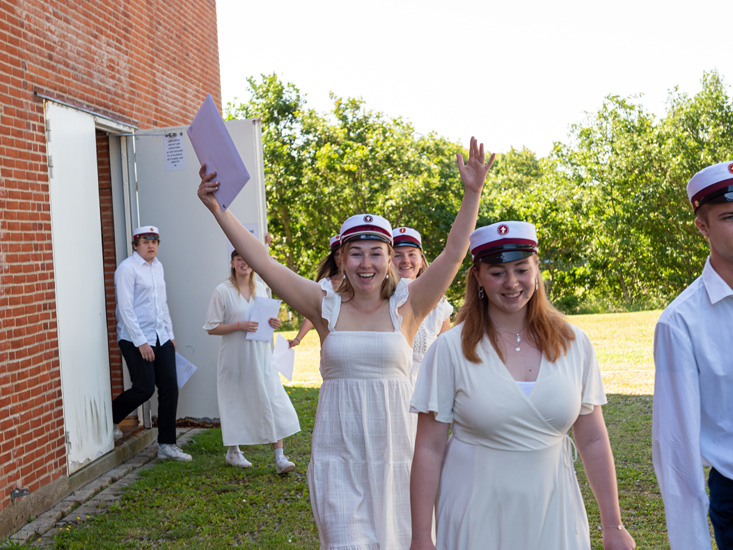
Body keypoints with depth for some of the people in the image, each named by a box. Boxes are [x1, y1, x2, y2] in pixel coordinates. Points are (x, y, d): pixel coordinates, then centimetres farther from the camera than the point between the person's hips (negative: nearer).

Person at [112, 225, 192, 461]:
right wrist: (141, 342, -17)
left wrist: (170, 334, 16)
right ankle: (108, 418, 20)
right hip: (135, 340, -7)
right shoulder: (127, 268, -10)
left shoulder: (158, 266, 14)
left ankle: (167, 445, 10)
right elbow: (126, 309, -15)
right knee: (144, 389, -8)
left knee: (170, 389, 2)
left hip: (160, 338, 7)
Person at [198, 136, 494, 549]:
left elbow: (454, 253, -7)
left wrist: (473, 194, -16)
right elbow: (262, 262, -4)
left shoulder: (405, 308, 0)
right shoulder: (326, 307, 0)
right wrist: (218, 209, -9)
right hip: (339, 455, 0)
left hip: (394, 449, 1)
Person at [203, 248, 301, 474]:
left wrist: (272, 323, -2)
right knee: (235, 403, 8)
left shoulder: (260, 288, 8)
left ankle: (280, 457, -2)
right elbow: (212, 328, -6)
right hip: (235, 356, -3)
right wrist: (240, 326, -19)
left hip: (260, 355, 3)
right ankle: (233, 451, 29)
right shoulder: (222, 291, -6)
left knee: (274, 401, -5)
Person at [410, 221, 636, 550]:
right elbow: (429, 451, -8)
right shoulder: (451, 349, -10)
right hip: (476, 519, -2)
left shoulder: (573, 344, -2)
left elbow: (593, 441, 4)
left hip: (553, 513, 2)